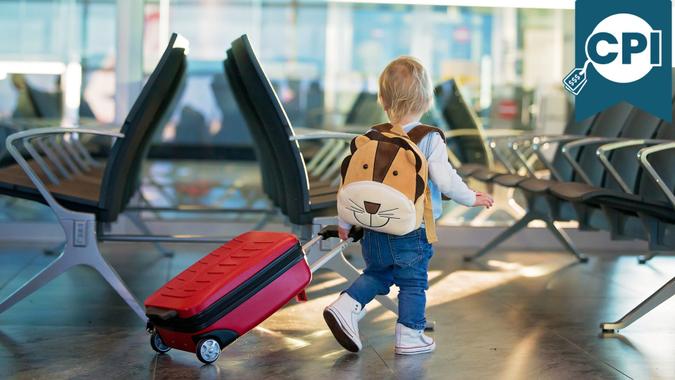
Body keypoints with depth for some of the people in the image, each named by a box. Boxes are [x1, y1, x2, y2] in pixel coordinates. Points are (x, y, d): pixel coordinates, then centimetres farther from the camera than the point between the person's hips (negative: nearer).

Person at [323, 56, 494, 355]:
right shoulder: (430, 140, -11)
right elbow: (446, 181, -15)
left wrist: (345, 222, 14)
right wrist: (472, 198, 4)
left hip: (374, 230, 4)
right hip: (412, 231, -4)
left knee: (377, 274, 23)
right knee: (413, 283, 10)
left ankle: (346, 305, 5)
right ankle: (409, 336, 16)